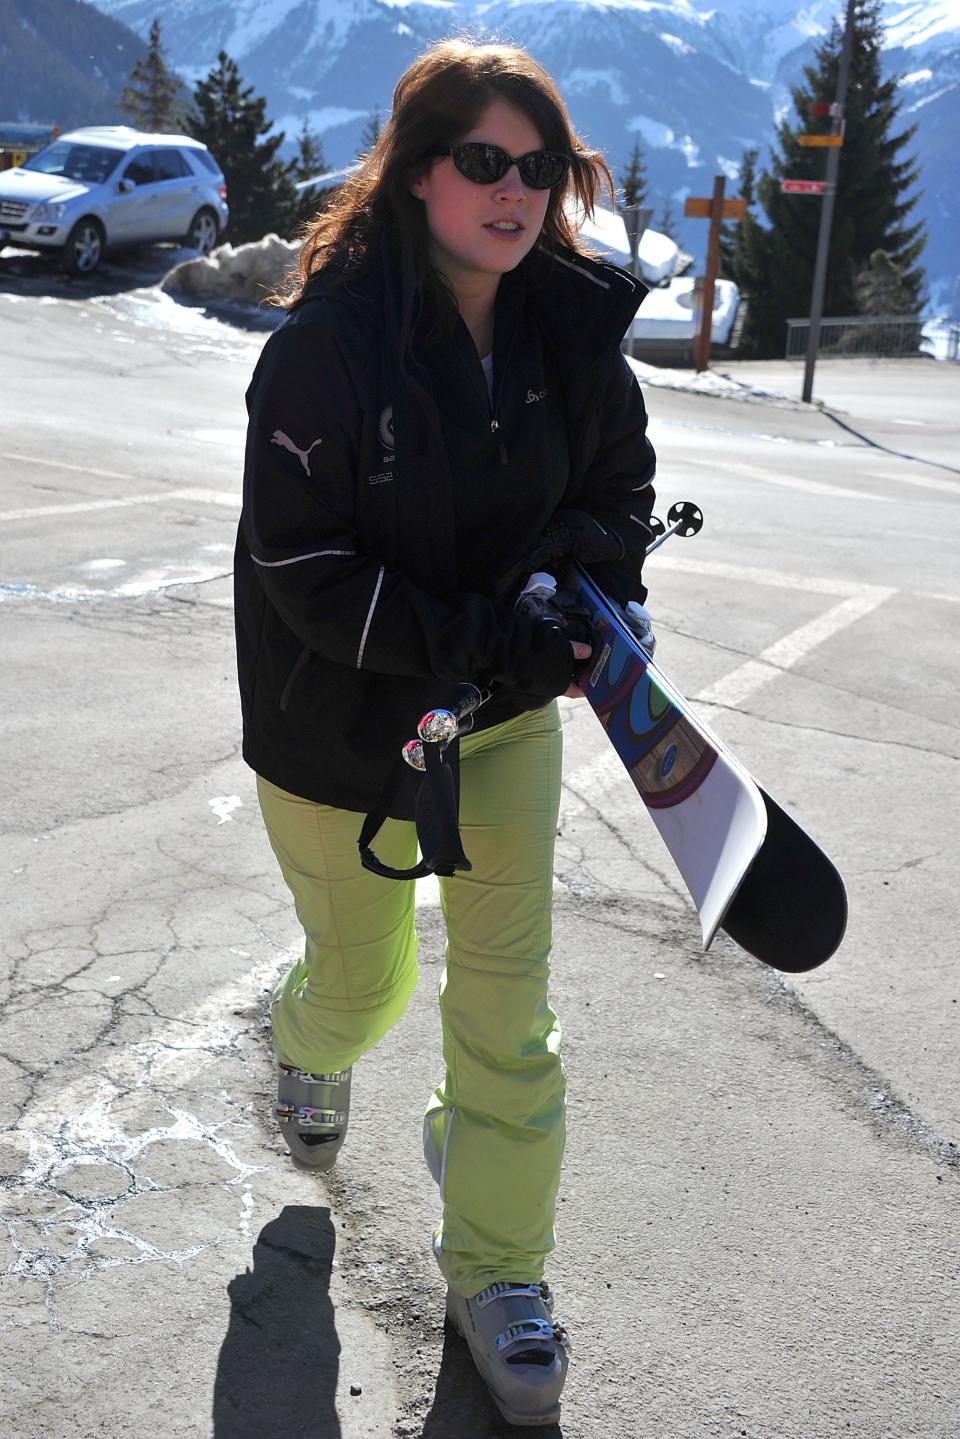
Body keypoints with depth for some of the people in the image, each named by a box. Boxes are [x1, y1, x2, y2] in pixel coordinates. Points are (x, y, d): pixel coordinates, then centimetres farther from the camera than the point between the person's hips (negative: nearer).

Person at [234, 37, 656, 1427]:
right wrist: (490, 641, -26)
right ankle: (311, 1043, 57)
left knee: (507, 993, 4)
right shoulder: (330, 338, -21)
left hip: (508, 715, 3)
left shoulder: (575, 324, -7)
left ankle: (496, 1269, 24)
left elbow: (621, 482, 8)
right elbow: (303, 573, -21)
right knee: (363, 981, 17)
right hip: (341, 724, -3)